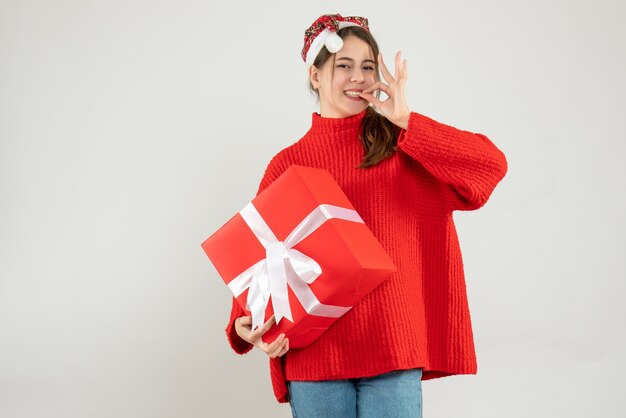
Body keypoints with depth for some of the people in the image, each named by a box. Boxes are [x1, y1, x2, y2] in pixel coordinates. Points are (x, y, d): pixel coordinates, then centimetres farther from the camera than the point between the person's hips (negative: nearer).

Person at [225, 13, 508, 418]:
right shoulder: (288, 164, 7)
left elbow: (491, 164, -7)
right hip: (315, 351, 1)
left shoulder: (403, 144, 6)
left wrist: (406, 122, -10)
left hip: (392, 348, 0)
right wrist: (244, 324, -12)